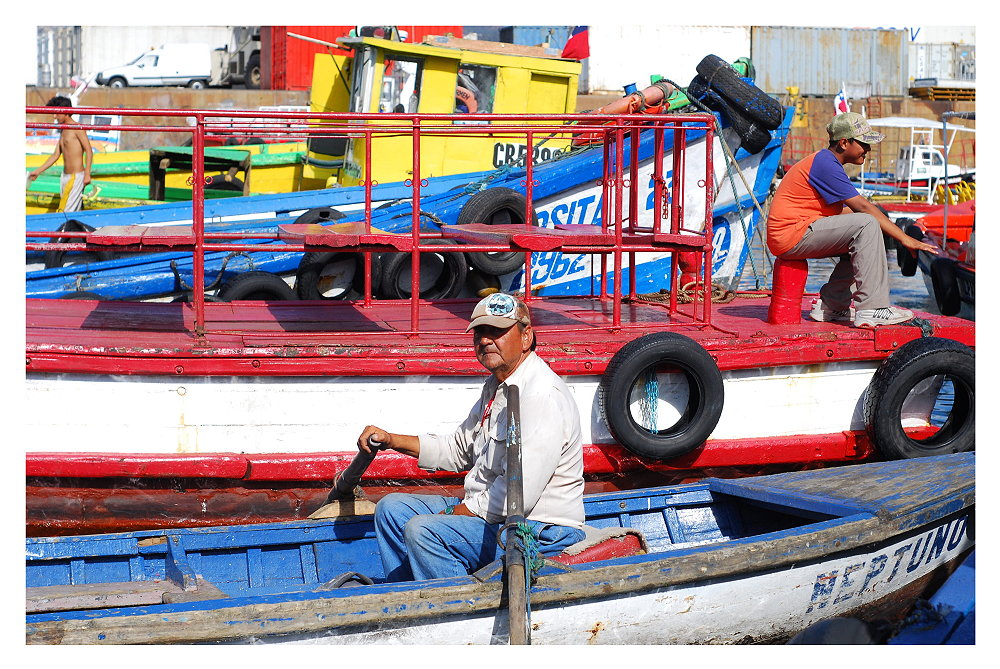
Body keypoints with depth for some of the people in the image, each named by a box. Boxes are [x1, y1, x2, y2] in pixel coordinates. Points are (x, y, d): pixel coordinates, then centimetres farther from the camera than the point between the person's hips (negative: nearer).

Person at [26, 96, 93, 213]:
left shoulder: (77, 128, -9)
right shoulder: (63, 131, 17)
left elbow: (89, 151, -13)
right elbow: (55, 155, 20)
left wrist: (87, 174, -19)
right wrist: (38, 171, 18)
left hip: (76, 176, -9)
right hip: (65, 176, 9)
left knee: (65, 211, -12)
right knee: (75, 211, 7)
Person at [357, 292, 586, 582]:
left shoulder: (543, 396, -22)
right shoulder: (496, 386, 11)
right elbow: (459, 449, 26)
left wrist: (452, 513, -15)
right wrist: (391, 440, 14)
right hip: (489, 510, 11)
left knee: (423, 531, -26)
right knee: (392, 508, 12)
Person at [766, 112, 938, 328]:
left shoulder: (827, 163, 18)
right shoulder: (826, 165, -15)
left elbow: (843, 211, 17)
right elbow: (863, 207, -18)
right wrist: (904, 238, -17)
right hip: (790, 236, -10)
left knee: (866, 240, 14)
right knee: (867, 225, -21)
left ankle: (831, 305, 12)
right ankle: (871, 309, -24)